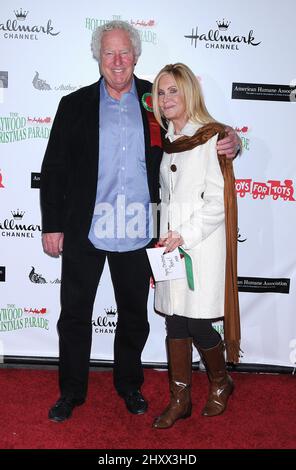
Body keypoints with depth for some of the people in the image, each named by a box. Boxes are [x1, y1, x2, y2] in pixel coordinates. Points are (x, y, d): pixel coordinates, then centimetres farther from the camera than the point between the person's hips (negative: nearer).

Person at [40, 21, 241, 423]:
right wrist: (52, 225, -2)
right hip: (84, 230, 0)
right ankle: (71, 391, 31)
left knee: (134, 315, 16)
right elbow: (53, 168, 2)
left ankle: (129, 385, 38)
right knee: (75, 314, 10)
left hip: (138, 232, 1)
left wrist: (228, 142, -10)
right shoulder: (75, 105, 2)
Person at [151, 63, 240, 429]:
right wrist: (167, 238, 8)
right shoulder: (167, 140, 14)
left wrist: (184, 236, -16)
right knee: (175, 322, 8)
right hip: (171, 245, 6)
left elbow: (218, 202, -12)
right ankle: (180, 399, 22)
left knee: (197, 323, -2)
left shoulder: (212, 137, -7)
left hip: (202, 245, -6)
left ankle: (221, 383, 27)